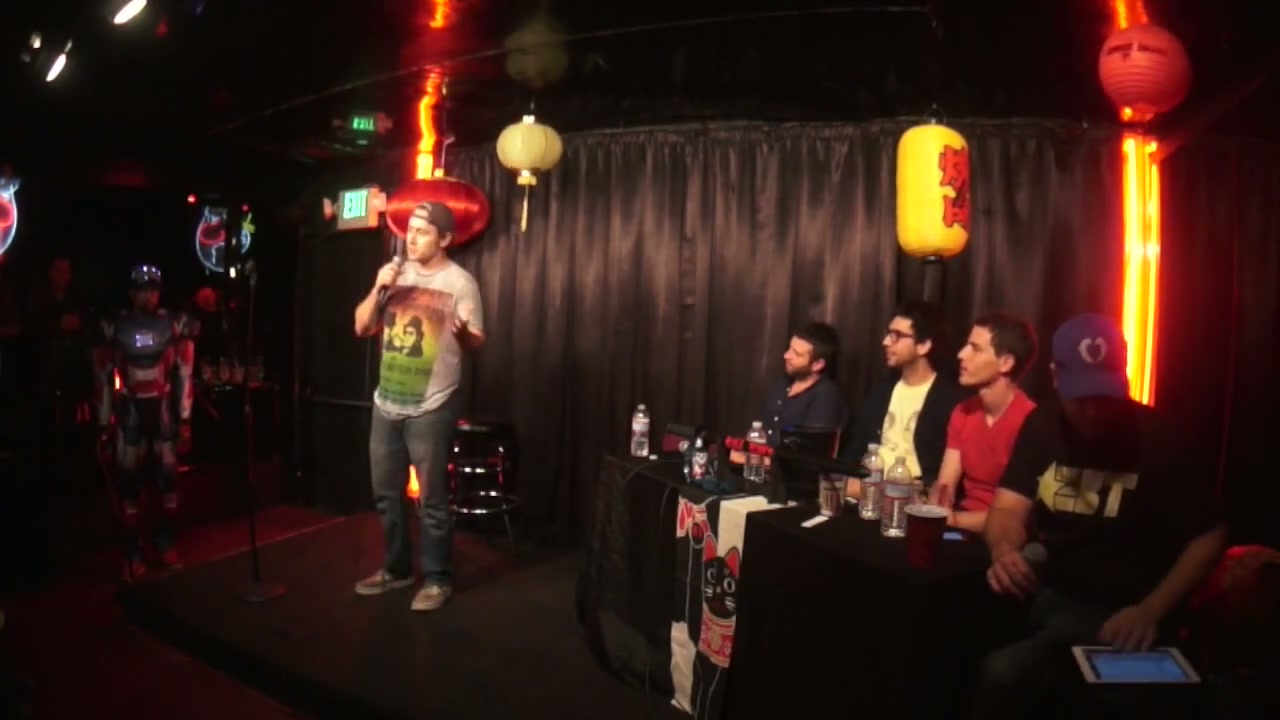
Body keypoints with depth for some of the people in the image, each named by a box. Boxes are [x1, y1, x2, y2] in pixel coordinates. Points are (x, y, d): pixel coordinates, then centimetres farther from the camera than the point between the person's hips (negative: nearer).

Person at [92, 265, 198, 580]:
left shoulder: (175, 325, -3)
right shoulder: (113, 328, -4)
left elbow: (184, 374, 0)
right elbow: (103, 378, 2)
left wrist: (185, 420, -2)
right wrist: (104, 424, 0)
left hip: (163, 406, 0)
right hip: (129, 408, 0)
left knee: (168, 474, 2)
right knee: (127, 477, -1)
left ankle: (166, 542, 16)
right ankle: (135, 550, 7)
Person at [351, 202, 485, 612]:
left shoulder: (460, 282, -8)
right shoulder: (397, 275, 9)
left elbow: (477, 344, -10)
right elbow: (362, 329, 8)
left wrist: (463, 332, -32)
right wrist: (377, 290, -7)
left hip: (431, 409, -6)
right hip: (386, 404, 6)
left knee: (432, 500, 0)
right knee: (386, 494, 15)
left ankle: (437, 579, 15)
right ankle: (396, 569, 31)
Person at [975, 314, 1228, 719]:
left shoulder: (1158, 439, -8)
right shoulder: (1042, 426, 6)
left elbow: (1209, 537, -4)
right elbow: (1009, 508, 3)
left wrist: (1152, 610, -17)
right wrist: (1004, 551, -21)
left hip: (1112, 613, -5)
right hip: (1041, 592, 5)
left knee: (1004, 671, -29)